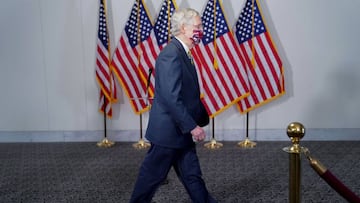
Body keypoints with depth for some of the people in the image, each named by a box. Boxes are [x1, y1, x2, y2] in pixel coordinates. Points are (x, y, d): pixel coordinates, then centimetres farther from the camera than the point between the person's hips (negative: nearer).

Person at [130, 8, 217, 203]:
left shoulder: (181, 53, 11)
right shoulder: (171, 55, -21)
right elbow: (171, 98, -27)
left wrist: (201, 119, 15)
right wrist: (192, 126, -23)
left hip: (181, 130, 10)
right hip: (168, 130, -10)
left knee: (192, 176, 13)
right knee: (152, 176, 7)